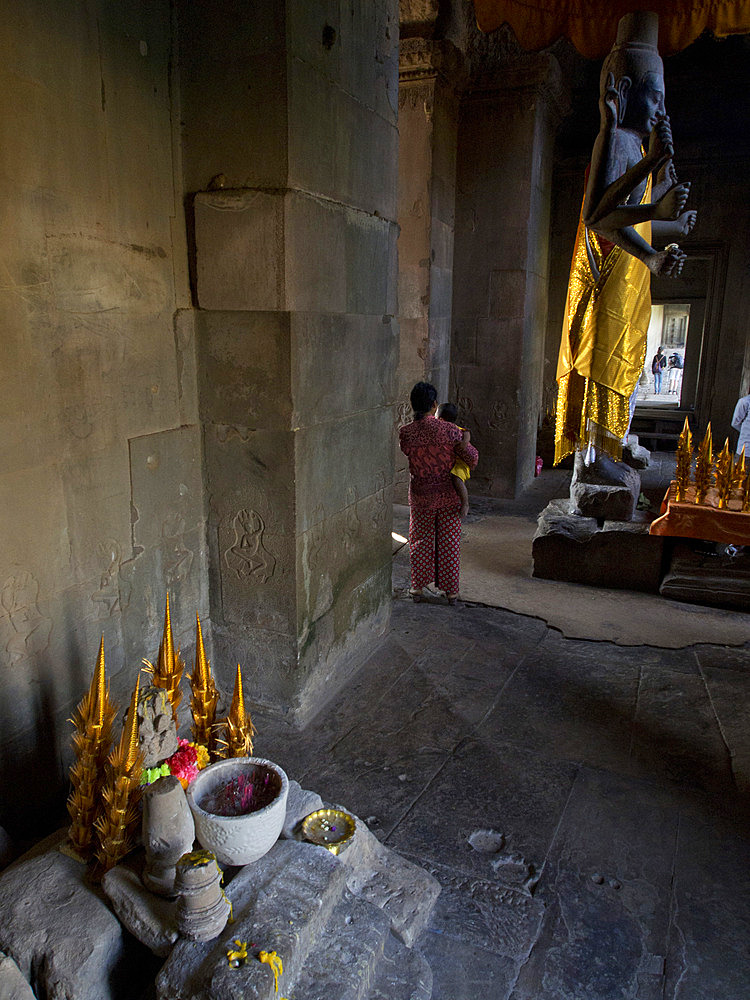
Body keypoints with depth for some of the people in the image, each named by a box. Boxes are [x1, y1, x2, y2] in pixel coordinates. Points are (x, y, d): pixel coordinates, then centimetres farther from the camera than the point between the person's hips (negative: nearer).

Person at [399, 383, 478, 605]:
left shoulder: (405, 433, -14)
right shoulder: (449, 430, -16)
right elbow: (472, 457, -8)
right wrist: (465, 442, 14)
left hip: (421, 495, 1)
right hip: (449, 493, 0)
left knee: (421, 540, 17)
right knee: (449, 541, 12)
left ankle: (419, 587, 24)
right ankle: (451, 591, 21)